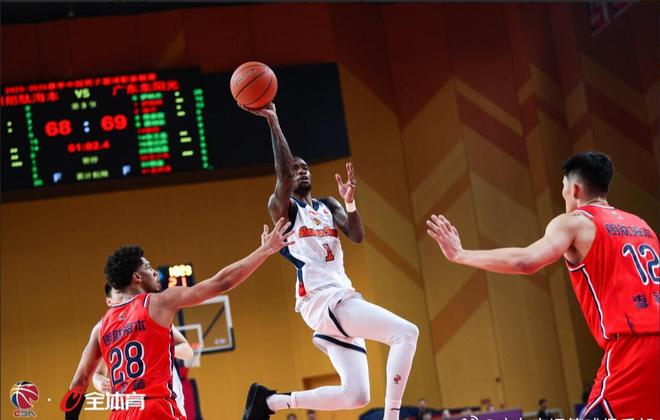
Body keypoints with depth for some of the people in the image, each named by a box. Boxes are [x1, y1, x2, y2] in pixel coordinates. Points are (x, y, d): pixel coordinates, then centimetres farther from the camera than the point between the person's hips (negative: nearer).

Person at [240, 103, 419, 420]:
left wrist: (350, 202, -11)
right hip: (322, 299, -8)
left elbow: (357, 236, 6)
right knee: (406, 333, -21)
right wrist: (273, 122, -23)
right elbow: (284, 174, -19)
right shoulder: (282, 207, 2)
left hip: (339, 298, 8)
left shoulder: (328, 205, 22)